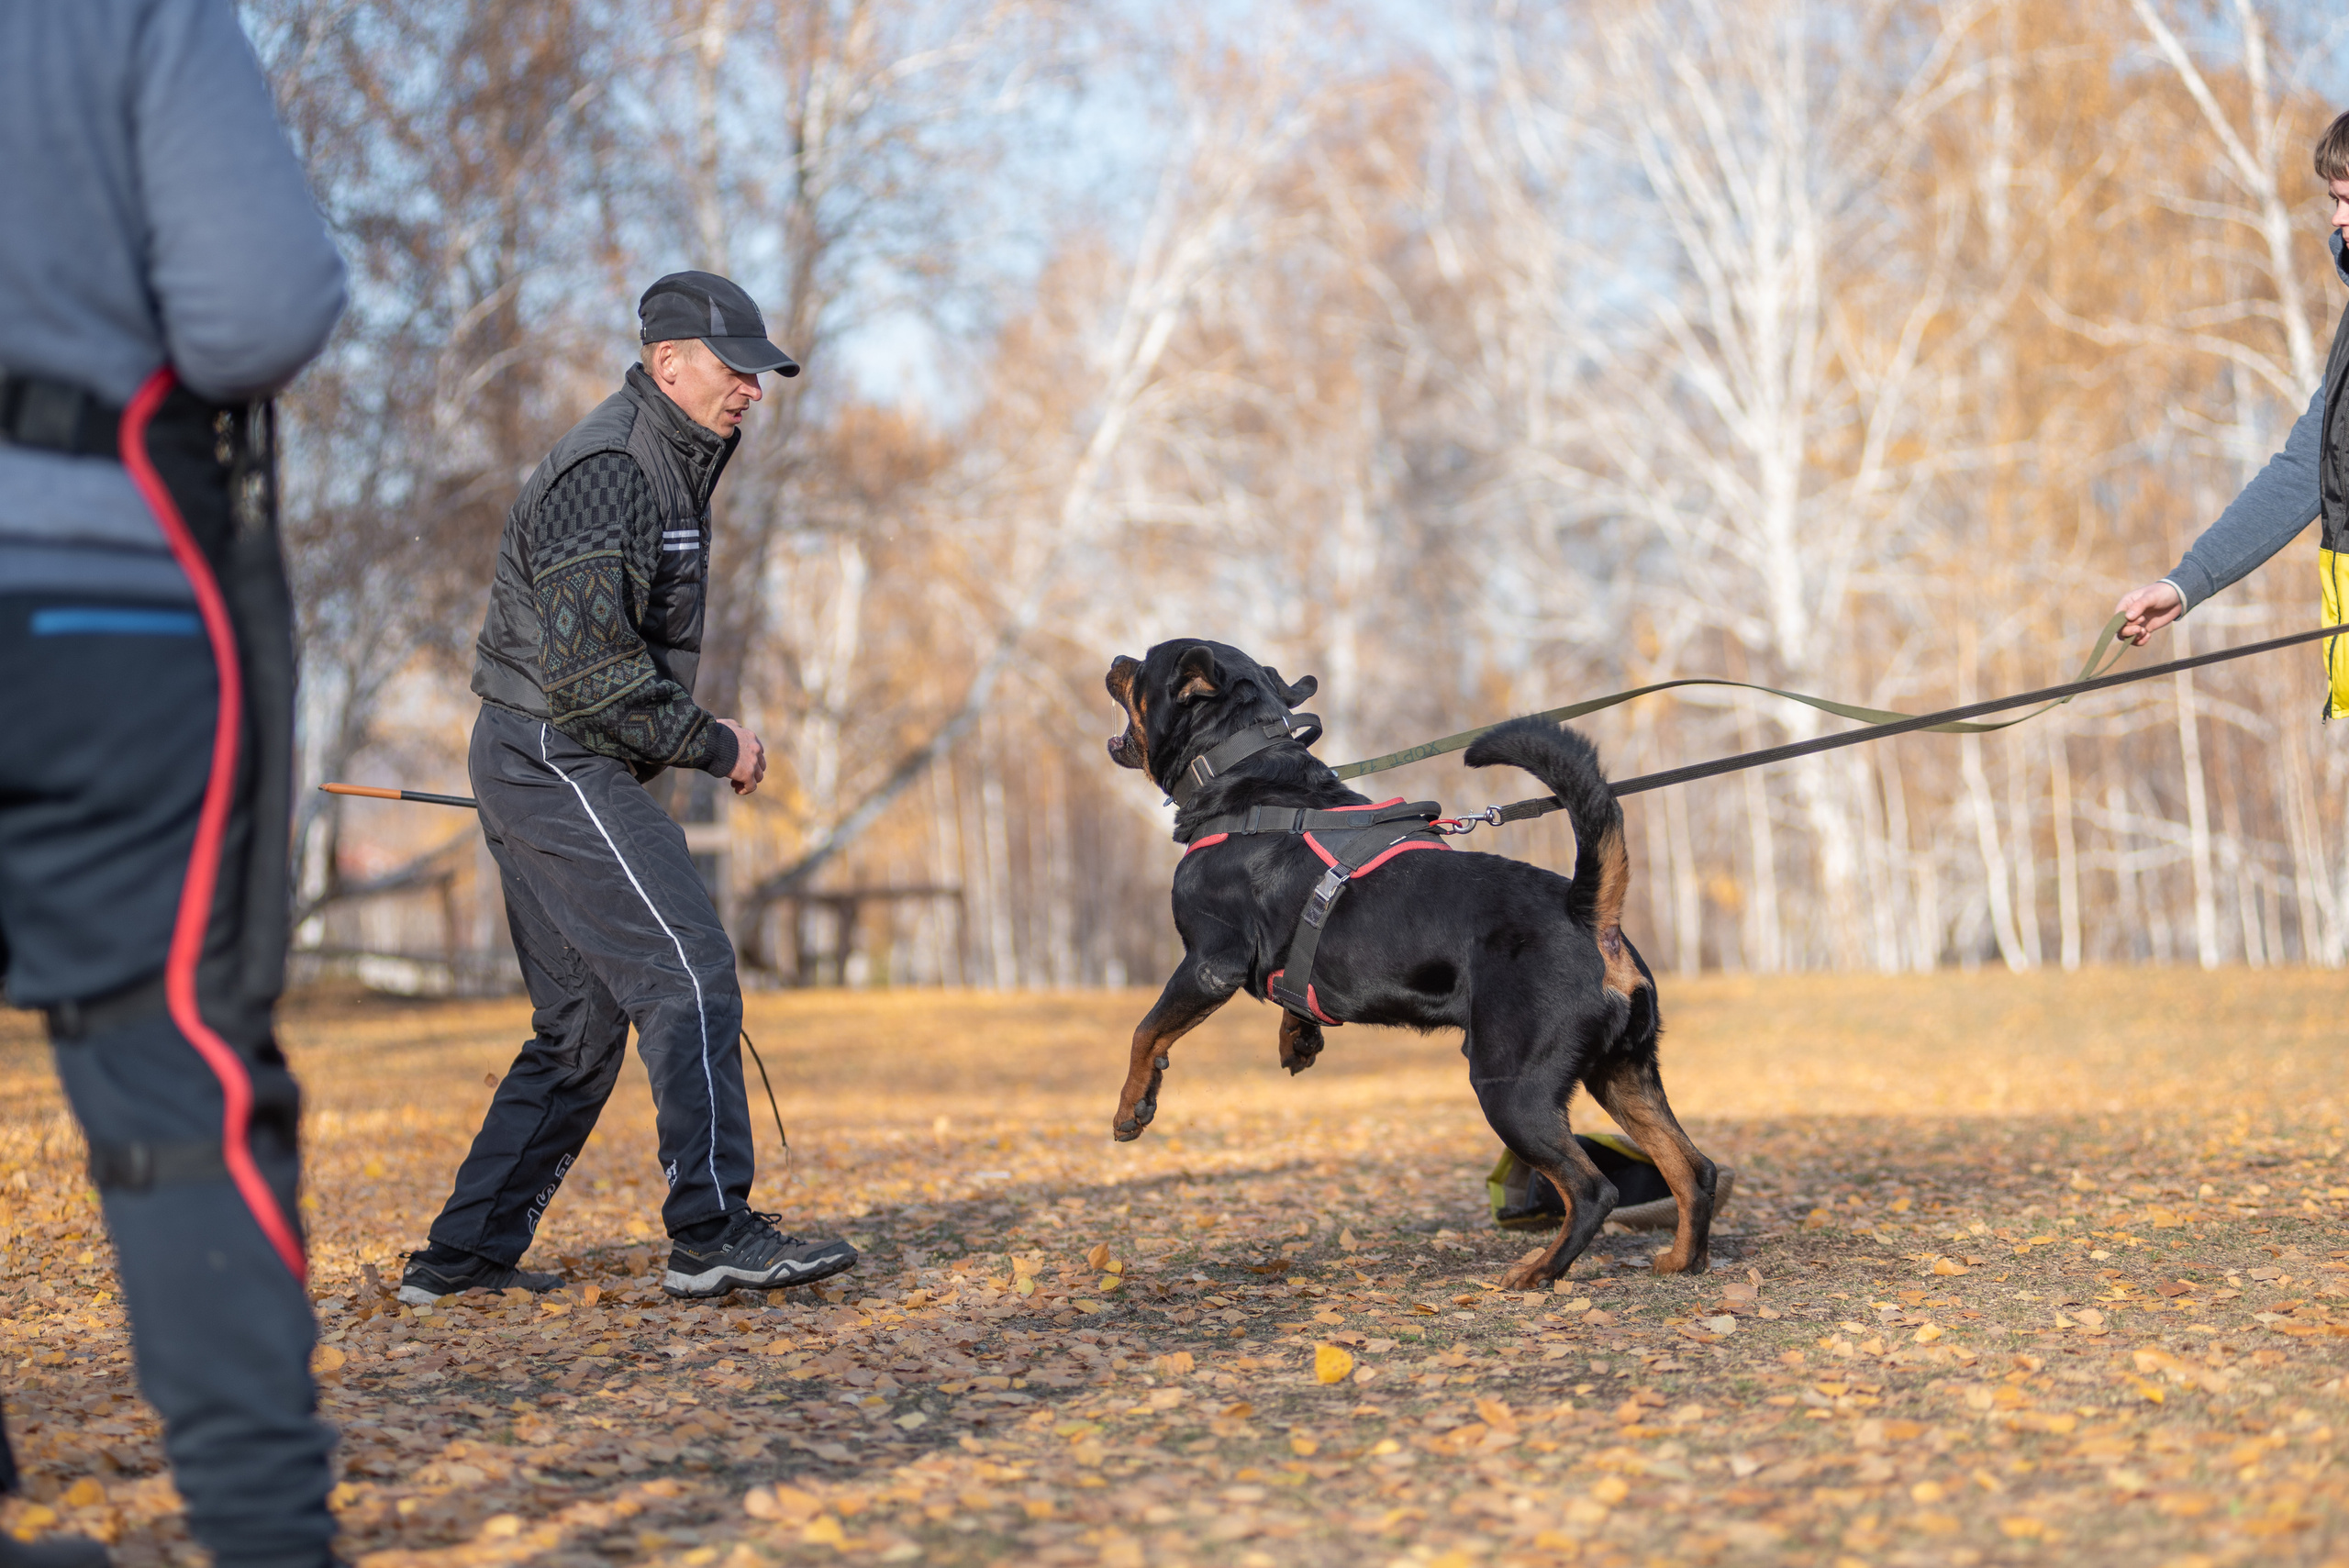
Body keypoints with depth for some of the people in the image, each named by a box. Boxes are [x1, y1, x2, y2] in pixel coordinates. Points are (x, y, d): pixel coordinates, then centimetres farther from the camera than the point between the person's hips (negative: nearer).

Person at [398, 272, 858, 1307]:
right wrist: (713, 745, -15)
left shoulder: (666, 466, 19)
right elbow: (588, 666, -23)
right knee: (689, 972, -15)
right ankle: (712, 1234, -15)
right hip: (555, 758, -11)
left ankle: (466, 1255, 13)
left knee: (583, 1025, 10)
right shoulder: (608, 472, -16)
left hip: (546, 766, 11)